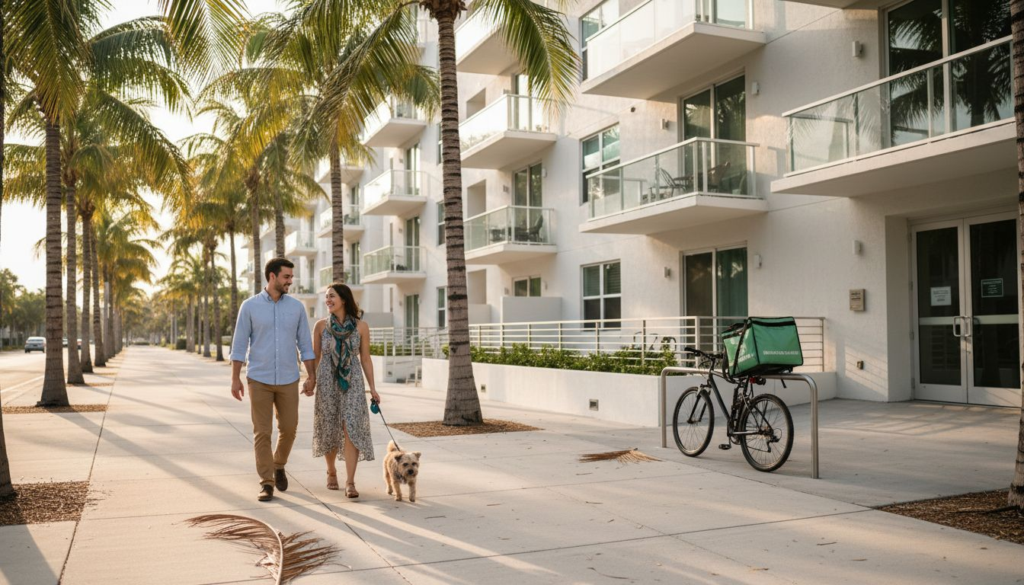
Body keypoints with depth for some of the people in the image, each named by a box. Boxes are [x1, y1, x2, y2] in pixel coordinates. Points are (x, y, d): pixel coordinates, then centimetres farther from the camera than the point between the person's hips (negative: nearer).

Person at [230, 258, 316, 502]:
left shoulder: (297, 306, 3)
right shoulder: (250, 306, -3)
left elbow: (305, 344, 5)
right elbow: (239, 344, -1)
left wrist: (311, 375, -2)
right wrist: (235, 379, -5)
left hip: (288, 380, 2)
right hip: (259, 380, -2)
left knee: (288, 429, 6)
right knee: (262, 433, -1)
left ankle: (278, 466, 33)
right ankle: (267, 483, 6)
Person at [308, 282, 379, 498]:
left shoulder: (361, 326, -1)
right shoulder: (321, 325, 1)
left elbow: (365, 359, 3)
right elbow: (315, 357, 7)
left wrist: (372, 388, 0)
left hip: (352, 383, -1)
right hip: (327, 382, 1)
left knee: (351, 429, -10)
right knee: (329, 430, 10)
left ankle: (350, 482, -9)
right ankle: (331, 471, 33)